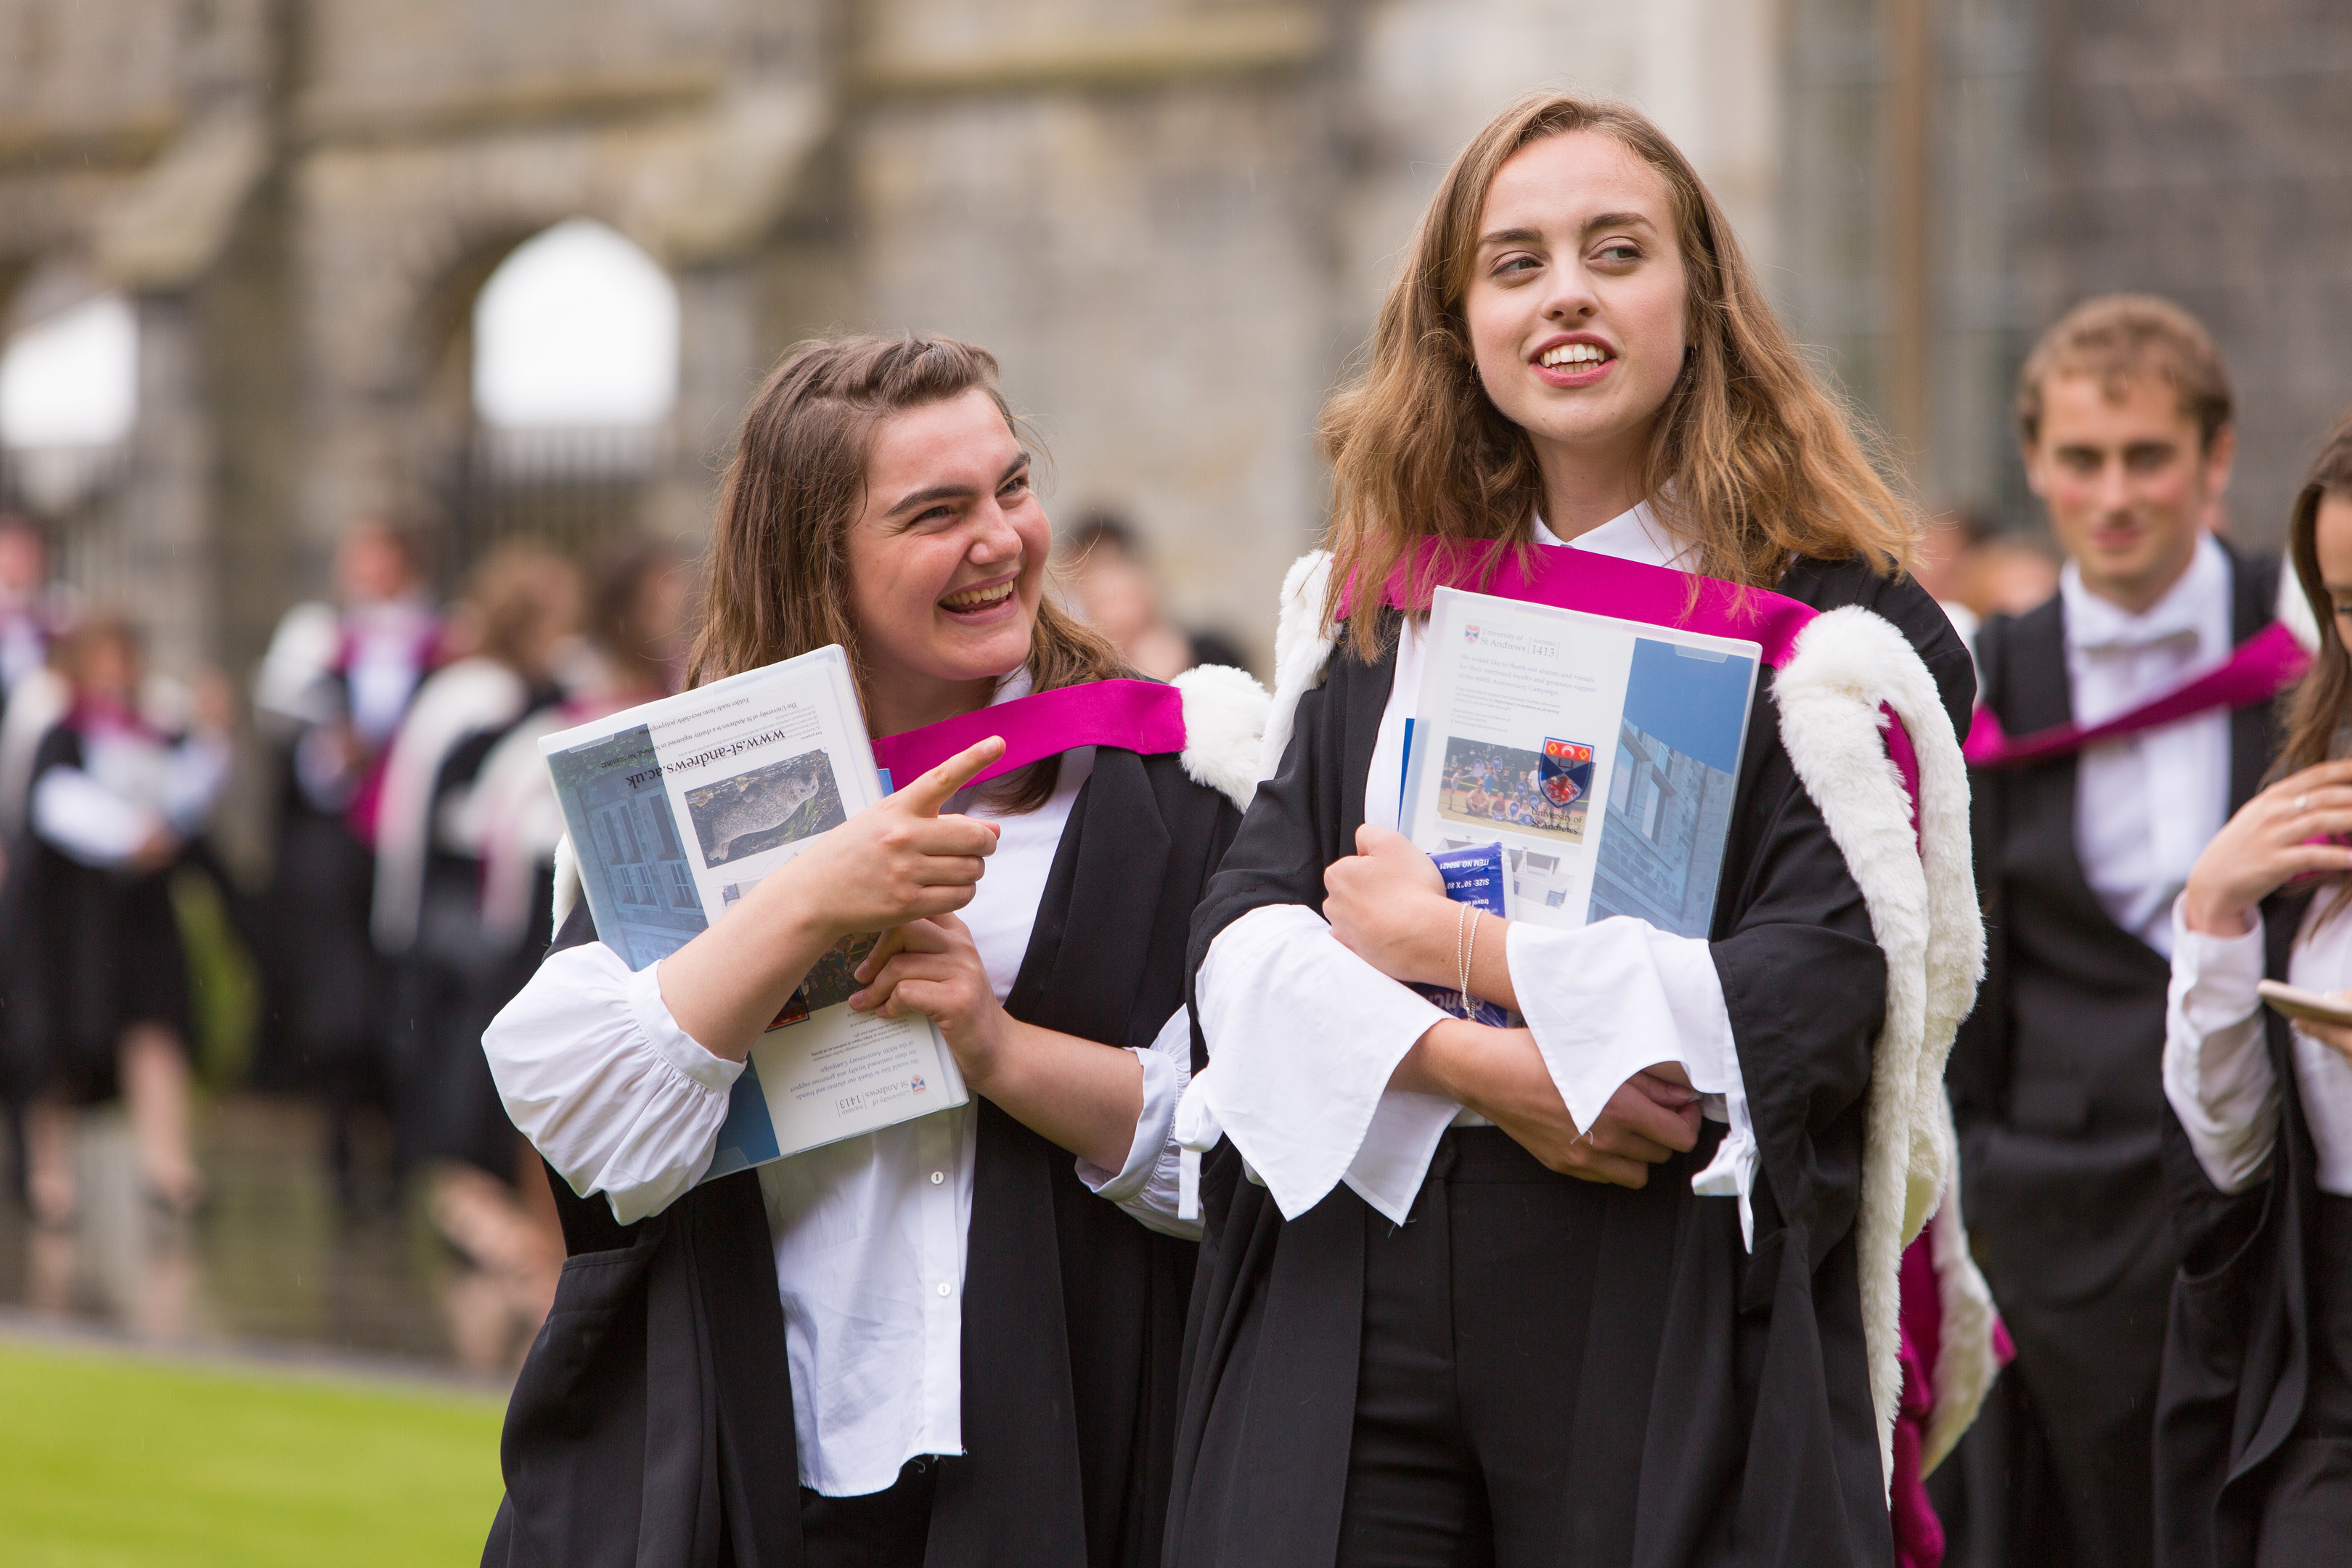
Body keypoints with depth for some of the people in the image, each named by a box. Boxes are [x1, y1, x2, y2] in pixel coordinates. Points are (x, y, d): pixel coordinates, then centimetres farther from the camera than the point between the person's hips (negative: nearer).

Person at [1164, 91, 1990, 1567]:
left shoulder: (1832, 628, -1)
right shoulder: (1391, 605, 11)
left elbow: (1809, 998, -12)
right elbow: (1244, 930, 2)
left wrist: (1453, 945, -7)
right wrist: (1476, 1068, -16)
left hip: (1670, 1322, -3)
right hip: (1353, 1320, 3)